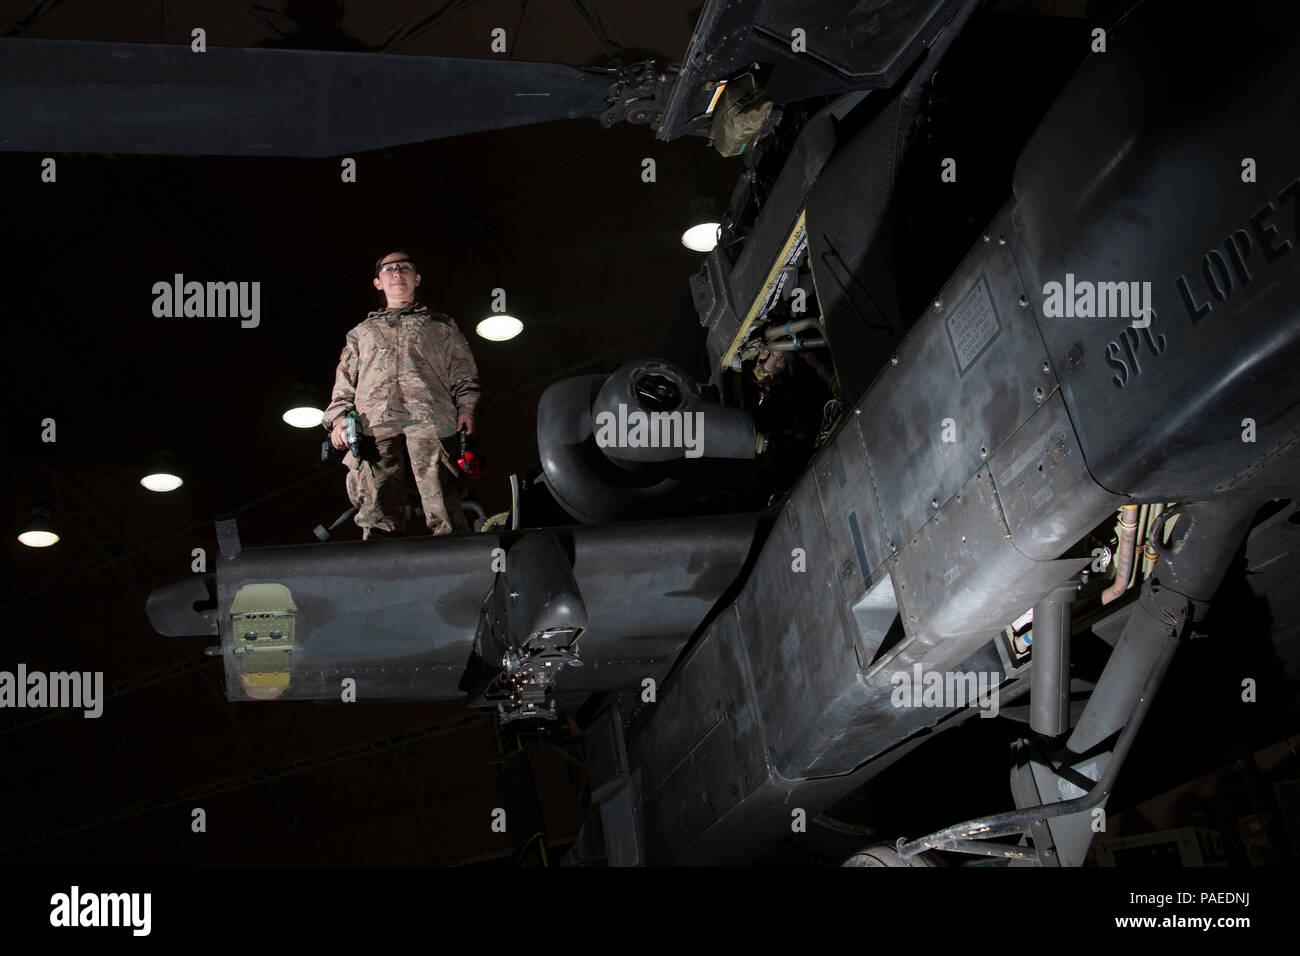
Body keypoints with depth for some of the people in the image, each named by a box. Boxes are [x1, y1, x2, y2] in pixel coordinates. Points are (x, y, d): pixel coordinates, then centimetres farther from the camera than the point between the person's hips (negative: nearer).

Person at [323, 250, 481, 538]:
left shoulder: (441, 325, 31)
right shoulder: (362, 332, 36)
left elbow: (462, 372, 19)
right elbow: (344, 382, 27)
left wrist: (466, 406, 0)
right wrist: (338, 417, 8)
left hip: (430, 418, -2)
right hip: (375, 422, 2)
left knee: (443, 504, -21)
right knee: (376, 515, -15)